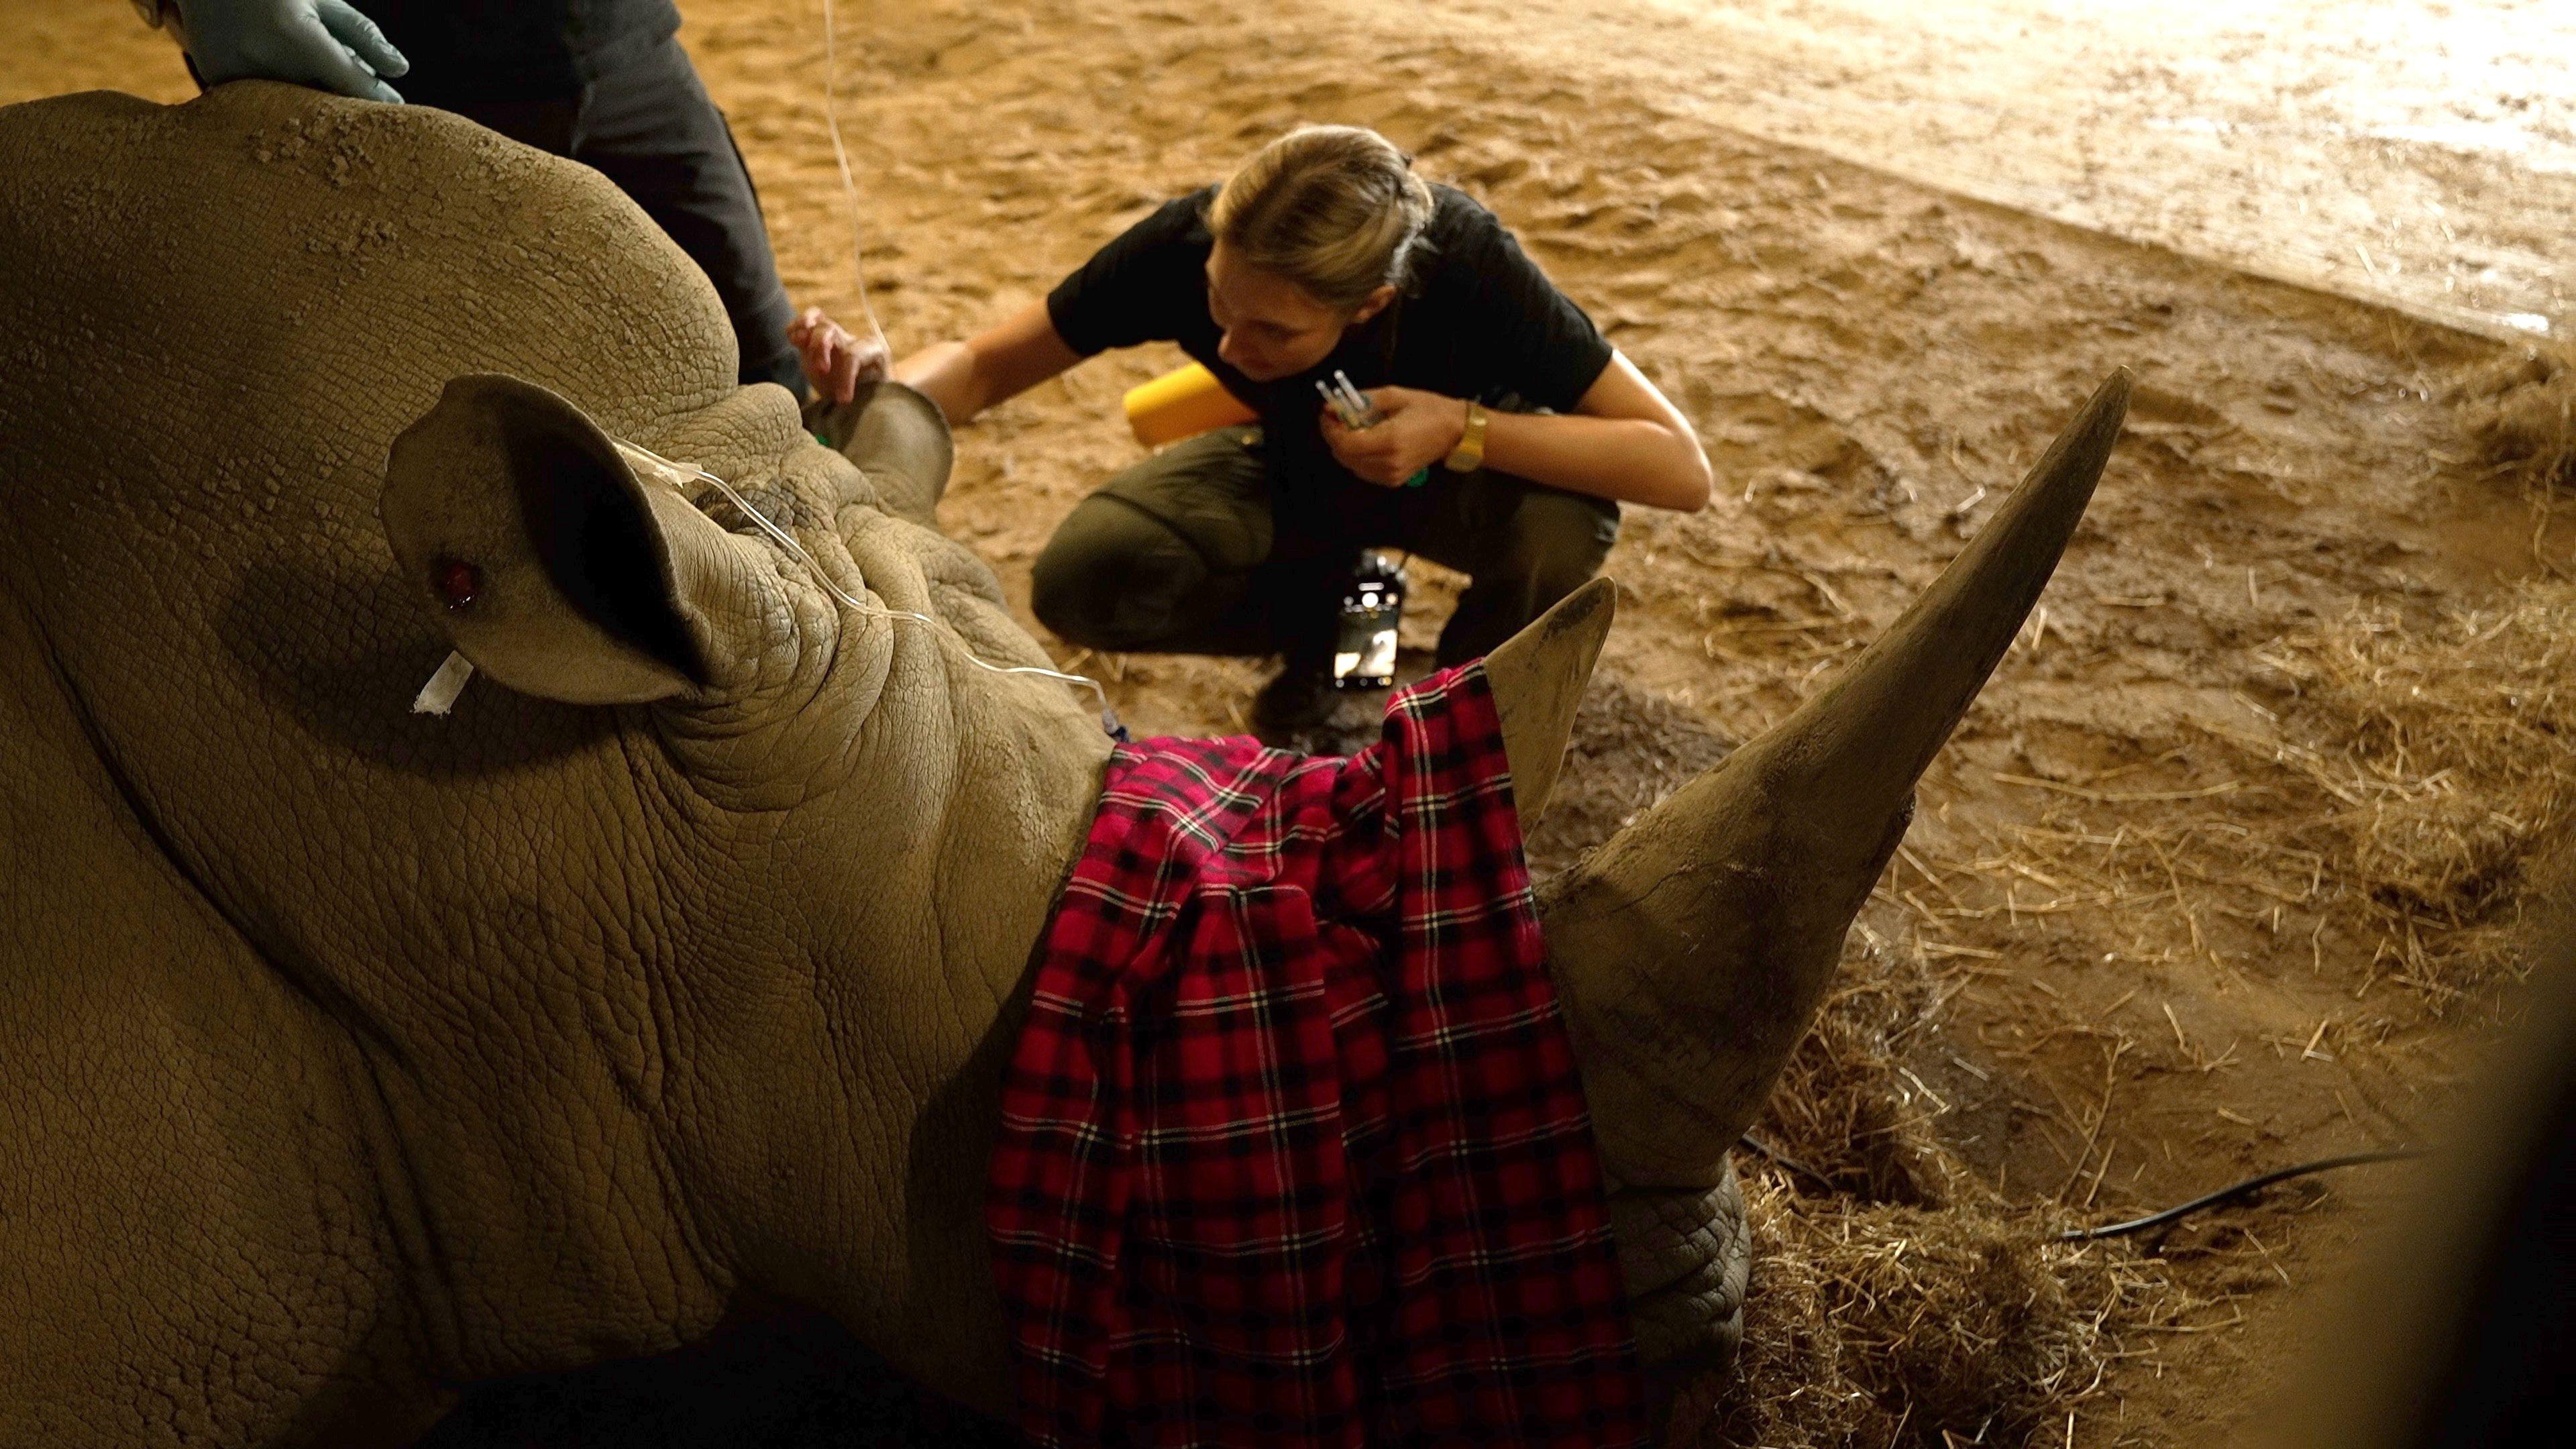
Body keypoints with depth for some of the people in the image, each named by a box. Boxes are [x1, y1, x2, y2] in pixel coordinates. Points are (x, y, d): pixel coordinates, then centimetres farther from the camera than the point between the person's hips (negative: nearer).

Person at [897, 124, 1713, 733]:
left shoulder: (1464, 266, -37)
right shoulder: (1187, 245, -32)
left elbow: (1682, 468, -35)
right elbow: (980, 367, -19)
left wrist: (1462, 429, -45)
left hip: (1452, 466, -1)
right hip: (1292, 466, 2)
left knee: (1567, 519, -37)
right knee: (1079, 585, -24)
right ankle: (1318, 619, 6)